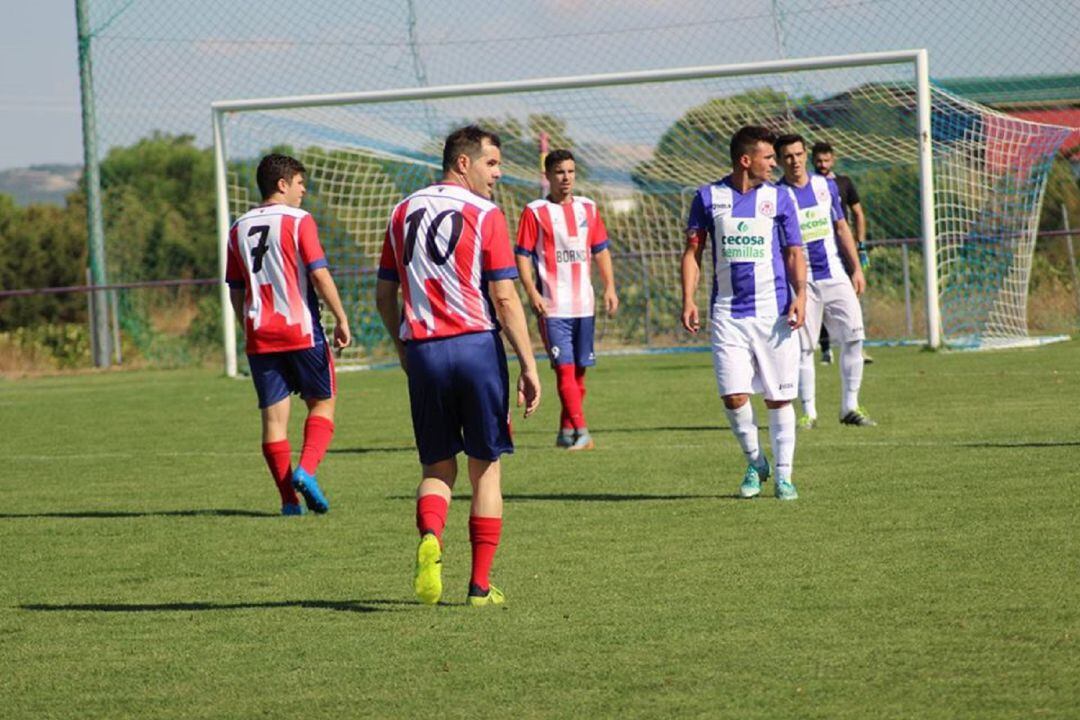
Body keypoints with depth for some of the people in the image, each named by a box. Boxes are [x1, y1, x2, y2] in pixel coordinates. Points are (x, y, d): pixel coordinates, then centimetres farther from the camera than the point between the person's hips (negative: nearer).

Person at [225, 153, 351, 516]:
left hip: (260, 336, 4)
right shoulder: (299, 221, -6)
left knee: (273, 414, 4)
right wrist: (341, 319, -6)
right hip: (302, 330, -4)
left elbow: (235, 290, 15)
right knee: (322, 402, 9)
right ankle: (306, 469, -12)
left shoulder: (239, 229, 11)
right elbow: (319, 274, -12)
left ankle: (288, 498, 2)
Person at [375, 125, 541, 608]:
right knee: (486, 469, 8)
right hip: (477, 346, -3)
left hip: (422, 350, 4)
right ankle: (480, 585, 7)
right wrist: (529, 367, -8)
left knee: (437, 467, 12)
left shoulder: (403, 213, 9)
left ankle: (430, 538, -18)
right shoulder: (485, 215, -6)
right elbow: (505, 300, -11)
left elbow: (384, 296, 12)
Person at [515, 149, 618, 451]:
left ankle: (566, 431, 19)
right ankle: (582, 433, -15)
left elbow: (600, 251, 17)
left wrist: (609, 287, 5)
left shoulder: (588, 208, 12)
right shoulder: (535, 212, -2)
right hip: (553, 306, -5)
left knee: (579, 369, 8)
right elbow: (522, 256, -4)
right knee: (565, 368, -12)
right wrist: (532, 293, -16)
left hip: (584, 304, 5)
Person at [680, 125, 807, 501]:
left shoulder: (778, 198, 6)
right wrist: (688, 300, -3)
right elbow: (693, 252, 8)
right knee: (734, 396, -8)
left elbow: (794, 254, 7)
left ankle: (783, 475, 12)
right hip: (727, 312, 0)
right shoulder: (708, 198, 4)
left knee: (779, 398, 1)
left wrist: (800, 294, -9)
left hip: (774, 311, 0)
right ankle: (754, 463, 15)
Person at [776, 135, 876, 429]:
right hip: (802, 282, -3)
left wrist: (856, 269, 11)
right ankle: (808, 412, 6)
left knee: (853, 338, -5)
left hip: (836, 276, 3)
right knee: (803, 347, -4)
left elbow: (841, 229, 15)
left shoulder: (827, 186, 9)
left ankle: (850, 407, 4)